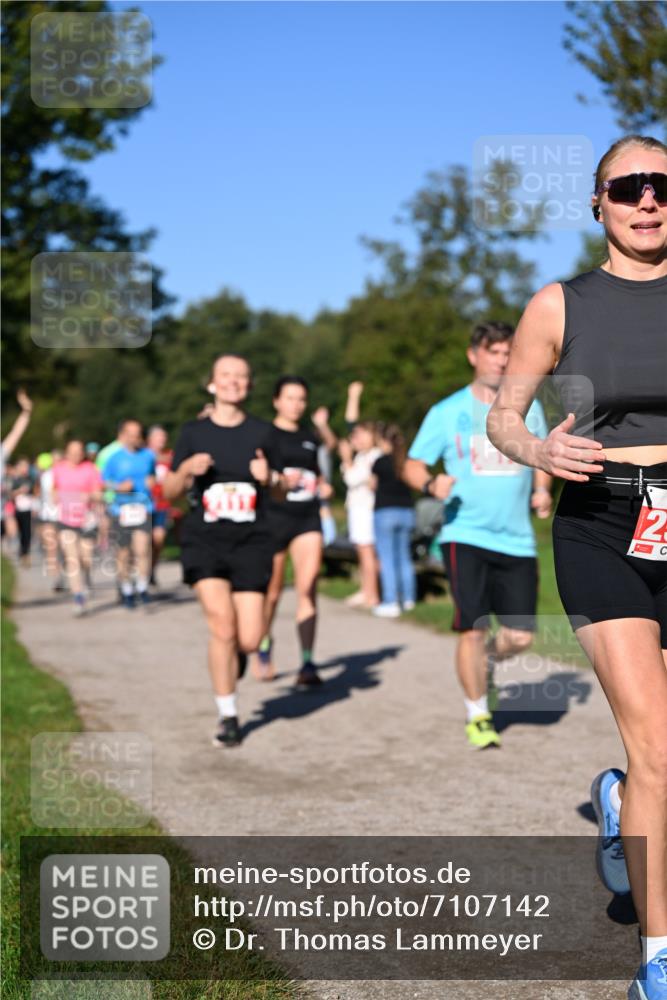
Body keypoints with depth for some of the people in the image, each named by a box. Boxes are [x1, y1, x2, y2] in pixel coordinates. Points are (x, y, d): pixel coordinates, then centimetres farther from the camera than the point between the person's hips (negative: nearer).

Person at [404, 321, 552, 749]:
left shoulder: (528, 407, 8)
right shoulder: (447, 412, 0)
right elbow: (413, 465, 3)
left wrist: (542, 492, 1)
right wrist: (432, 484, -19)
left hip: (517, 539, 3)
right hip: (465, 535, -3)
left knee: (521, 636, 1)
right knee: (473, 629, -7)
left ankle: (486, 663, 37)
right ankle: (478, 717, 13)